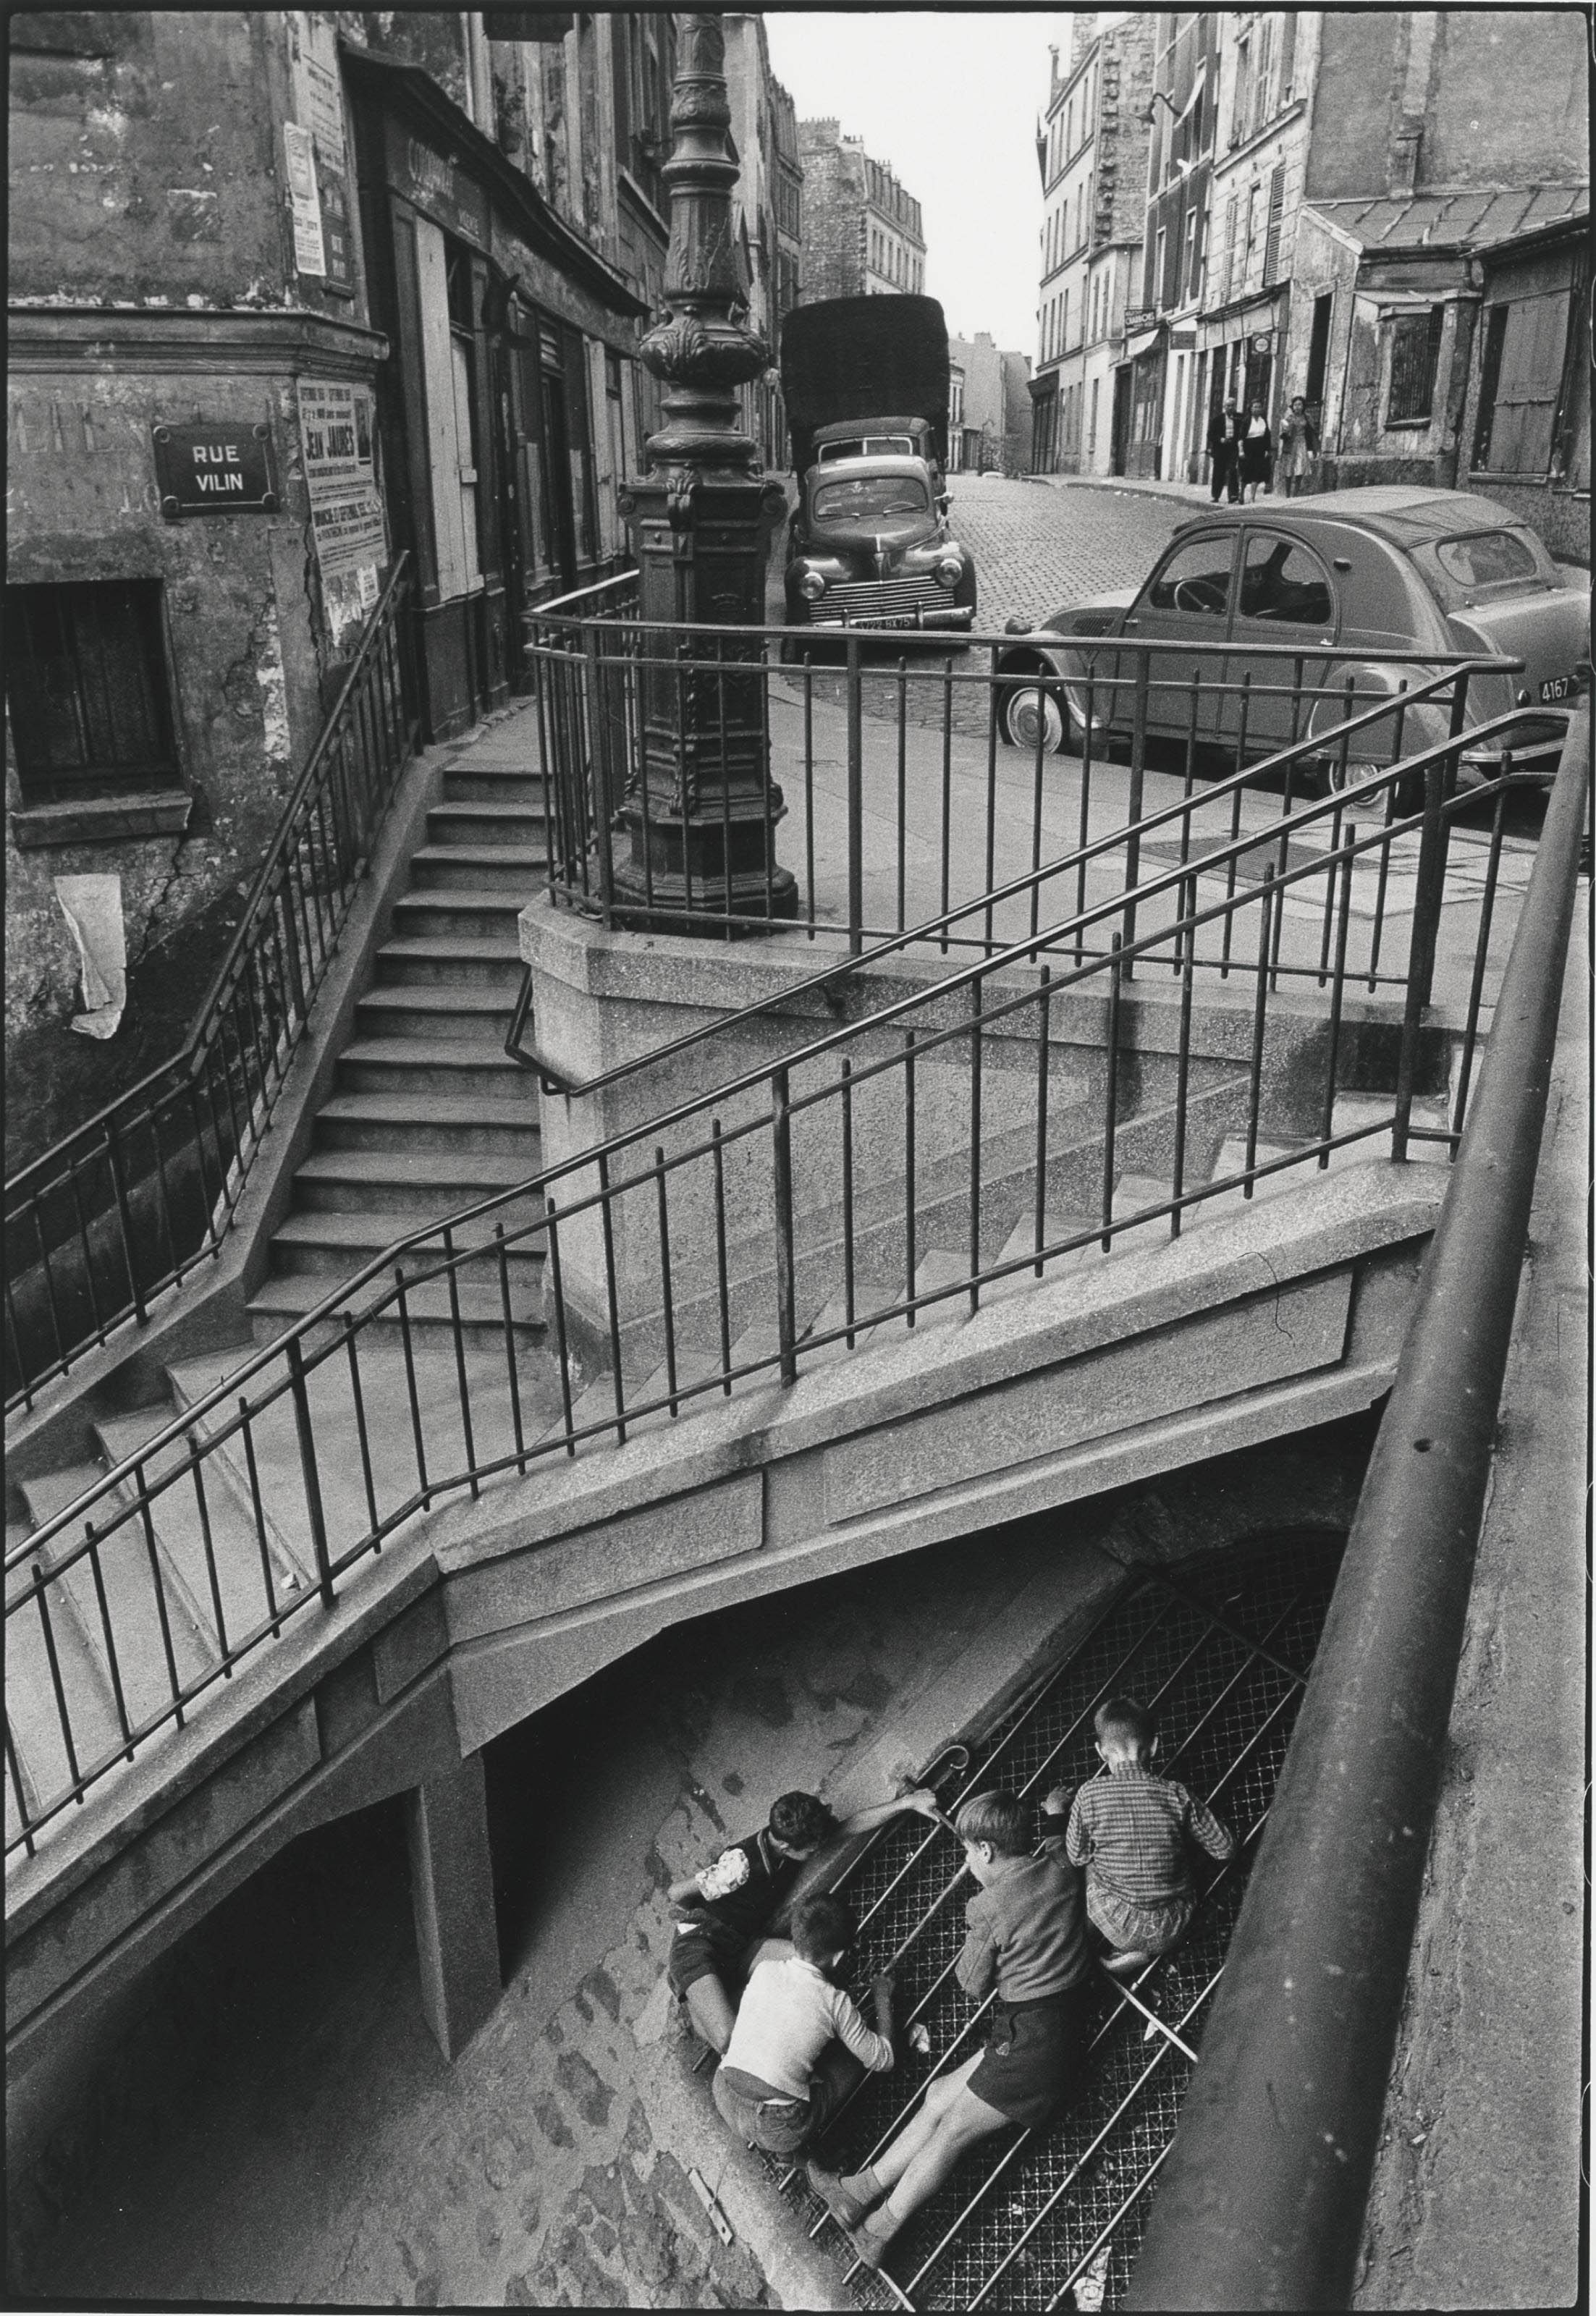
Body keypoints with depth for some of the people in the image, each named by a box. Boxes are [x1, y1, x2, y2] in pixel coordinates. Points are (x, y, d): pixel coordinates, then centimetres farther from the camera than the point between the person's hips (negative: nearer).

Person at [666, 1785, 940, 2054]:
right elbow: (676, 1893, -21)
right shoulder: (742, 1862, -30)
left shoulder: (789, 1839, -8)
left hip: (743, 1949, 9)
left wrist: (906, 1802, -12)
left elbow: (850, 1825, -5)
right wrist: (702, 1918, 2)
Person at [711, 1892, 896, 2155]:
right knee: (861, 2052, 13)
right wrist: (883, 1998, 17)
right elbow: (883, 2061, 3)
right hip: (778, 2133, -5)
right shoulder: (836, 2002, -10)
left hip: (725, 2098, 5)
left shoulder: (764, 1969, 1)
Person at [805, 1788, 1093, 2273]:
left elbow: (974, 1985, -3)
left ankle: (878, 2231, 15)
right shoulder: (1060, 1865, -1)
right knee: (939, 2095, 12)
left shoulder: (988, 1909, -18)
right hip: (1069, 2027, 8)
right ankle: (862, 2188, 17)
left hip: (1031, 2041, -8)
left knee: (950, 2132, 5)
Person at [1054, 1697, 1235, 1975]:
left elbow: (1076, 1858, -2)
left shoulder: (1090, 1795, -15)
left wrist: (1055, 1816, 16)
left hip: (1119, 1928, 1)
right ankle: (1147, 1952, 11)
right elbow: (1225, 1849, -5)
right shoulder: (1176, 1795, -14)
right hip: (1172, 1930, -1)